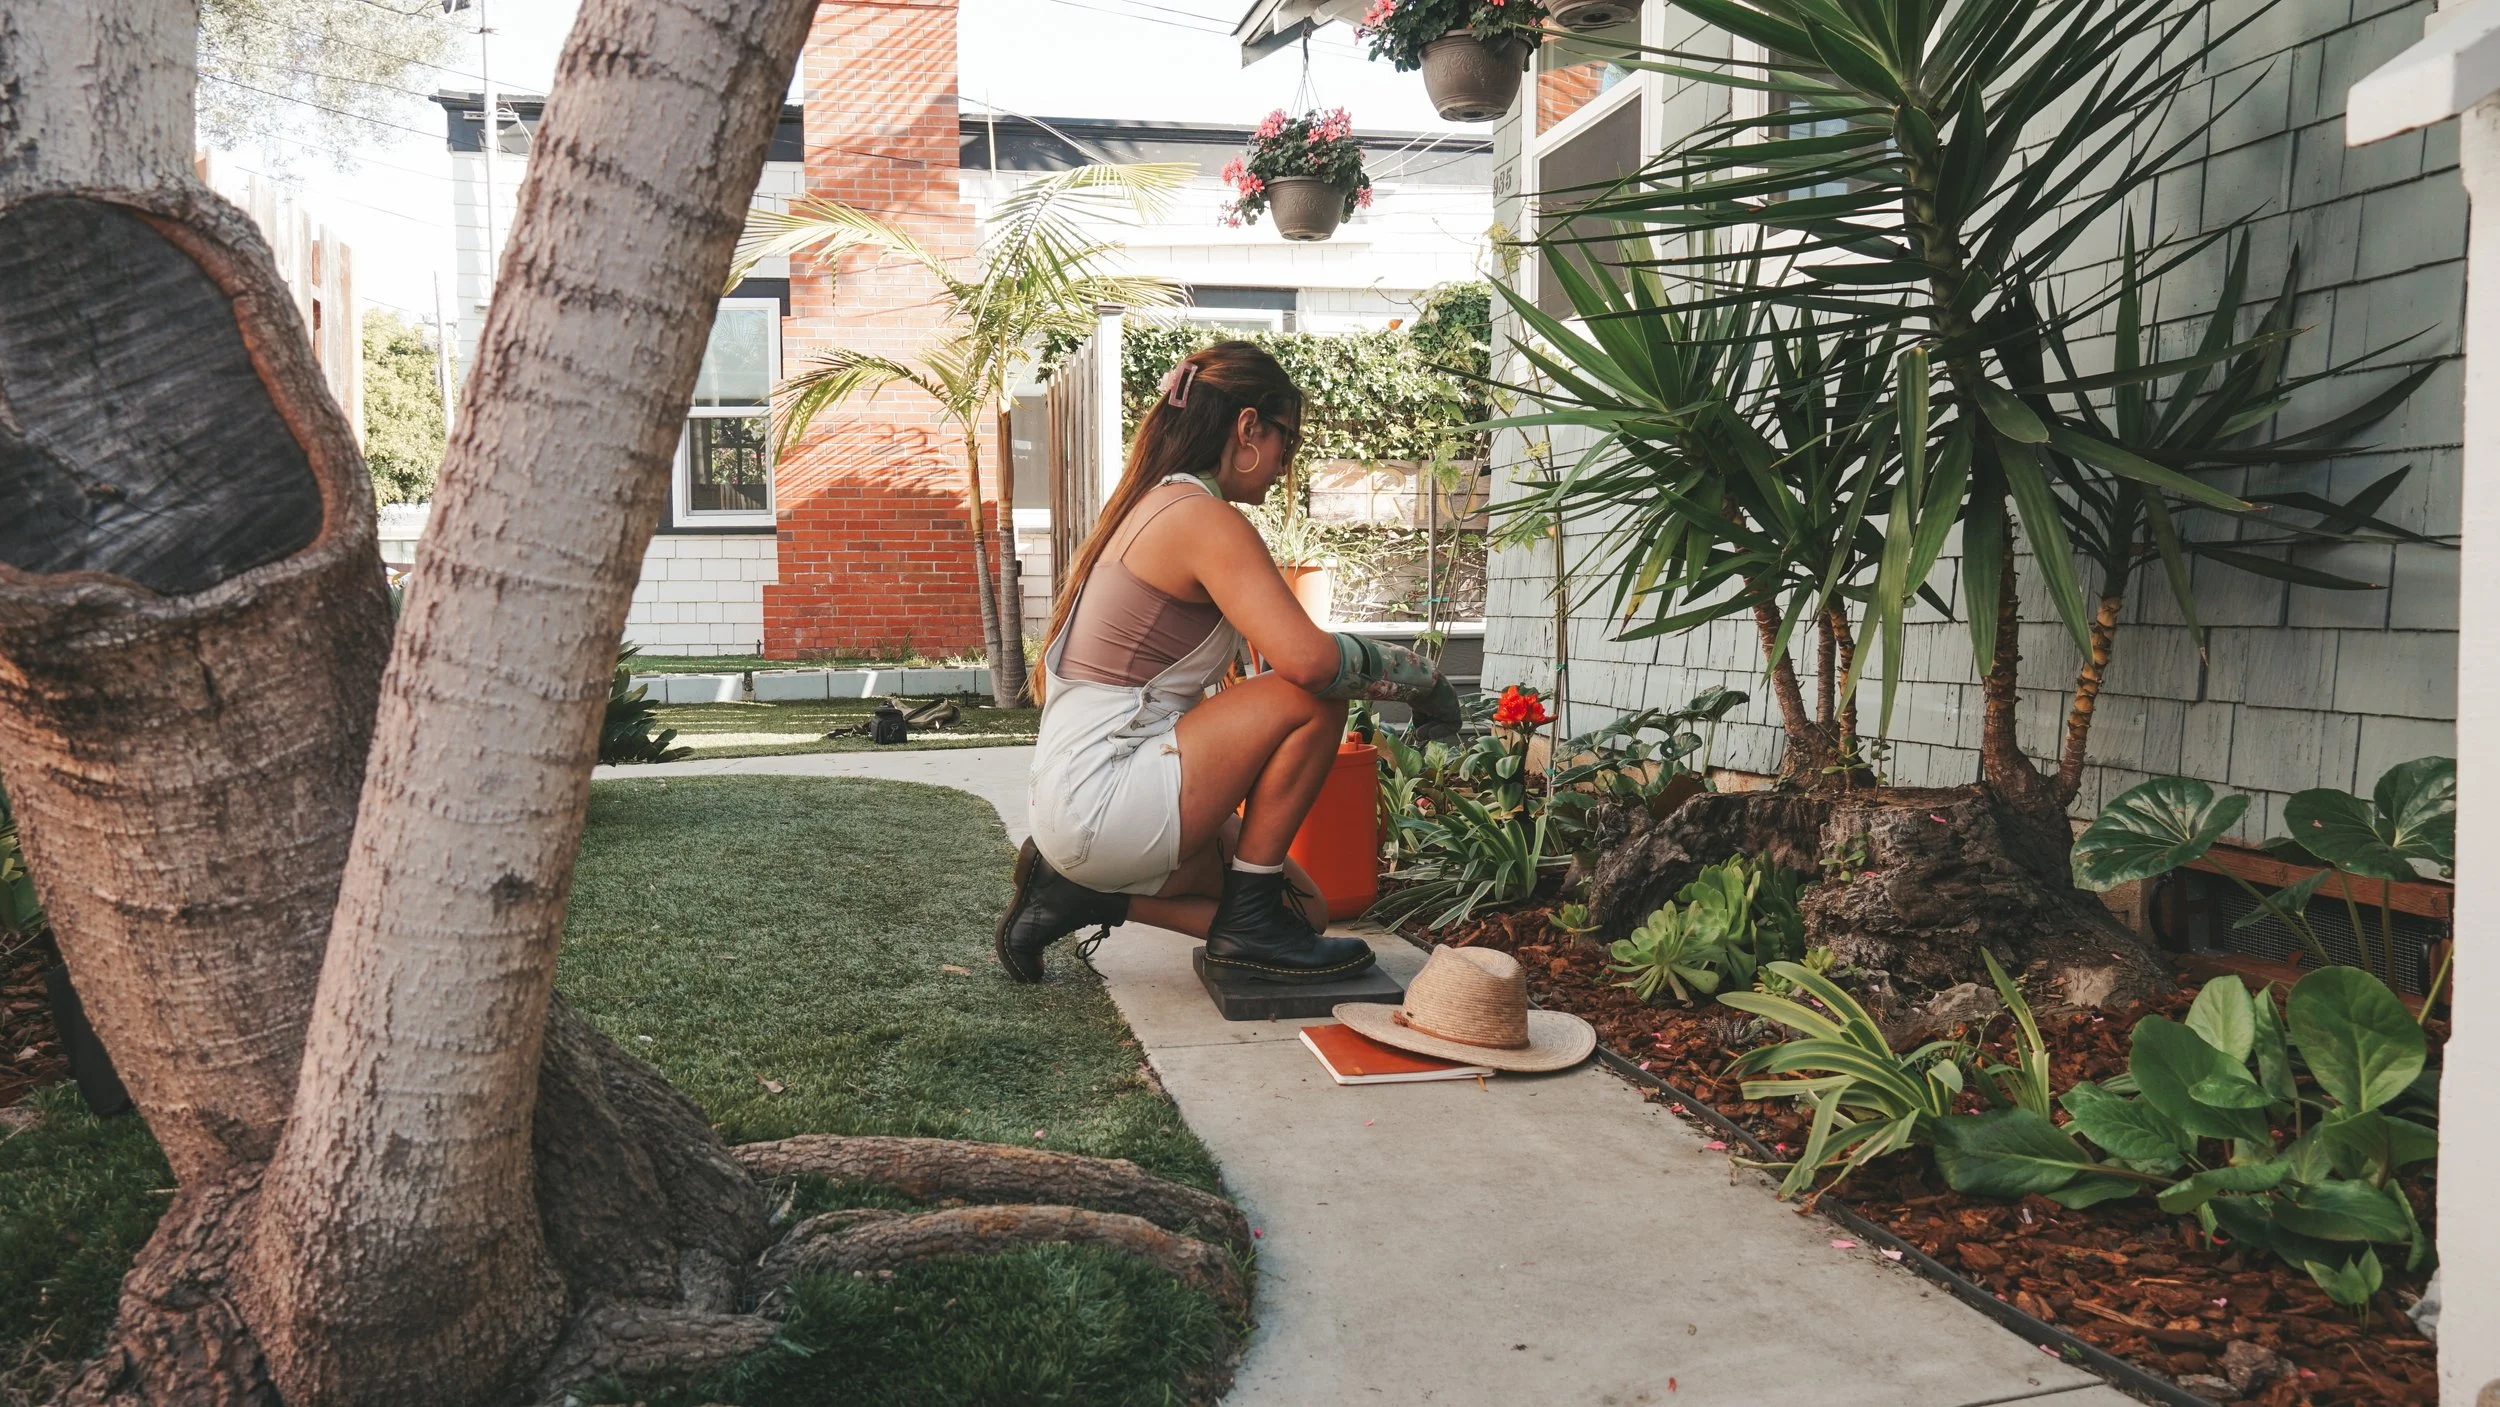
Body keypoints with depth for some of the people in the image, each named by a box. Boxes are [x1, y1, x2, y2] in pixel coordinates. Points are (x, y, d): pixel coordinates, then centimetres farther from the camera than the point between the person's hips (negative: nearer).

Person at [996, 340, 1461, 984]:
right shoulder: (1206, 518, -15)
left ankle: (1080, 890, 11)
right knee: (1313, 695, -13)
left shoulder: (1151, 505, 16)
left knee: (1302, 909, 15)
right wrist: (1421, 676, -11)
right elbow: (1306, 657, -28)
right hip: (1107, 802, -10)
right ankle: (1250, 920, -5)